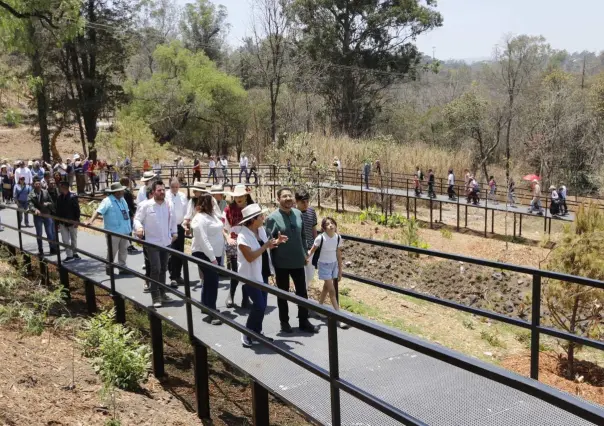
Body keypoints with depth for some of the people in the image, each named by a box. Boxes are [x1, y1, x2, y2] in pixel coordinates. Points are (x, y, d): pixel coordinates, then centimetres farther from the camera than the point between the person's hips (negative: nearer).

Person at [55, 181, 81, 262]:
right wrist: (58, 222, 8)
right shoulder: (59, 197, 1)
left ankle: (74, 253, 27)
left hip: (72, 222, -4)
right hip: (63, 223, 4)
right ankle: (69, 255, 6)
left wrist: (76, 220, -15)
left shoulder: (73, 197, -13)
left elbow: (77, 209, -12)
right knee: (65, 240, 1)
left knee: (74, 239, 12)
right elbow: (58, 210, 8)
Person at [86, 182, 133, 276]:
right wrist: (91, 221, -37)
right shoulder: (108, 201, -14)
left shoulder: (122, 200, 11)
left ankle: (122, 268, 24)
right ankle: (109, 268, 18)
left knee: (123, 251, 13)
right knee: (112, 251, 2)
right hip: (113, 232, -7)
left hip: (124, 231, 7)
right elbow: (98, 211, -23)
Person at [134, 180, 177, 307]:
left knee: (163, 269, 14)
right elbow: (137, 219, -9)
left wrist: (174, 232, 13)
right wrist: (139, 228, -29)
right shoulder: (145, 205, -10)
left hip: (166, 242, 5)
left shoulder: (169, 205, 3)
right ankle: (155, 297, 0)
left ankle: (162, 293, 27)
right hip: (152, 242, -5)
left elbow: (173, 220, 17)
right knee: (155, 269, -10)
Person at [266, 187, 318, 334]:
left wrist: (305, 252, 13)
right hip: (281, 263, -4)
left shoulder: (298, 214, 2)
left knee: (302, 292, 11)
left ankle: (304, 321, 25)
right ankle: (284, 322, 26)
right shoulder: (273, 217, -13)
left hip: (298, 261, 4)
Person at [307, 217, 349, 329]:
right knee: (332, 291, -6)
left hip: (334, 264, 5)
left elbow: (338, 254, 2)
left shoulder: (338, 238, -7)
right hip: (324, 265, -5)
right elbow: (312, 251, -8)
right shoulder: (320, 238, -21)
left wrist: (340, 270, 7)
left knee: (326, 288, 18)